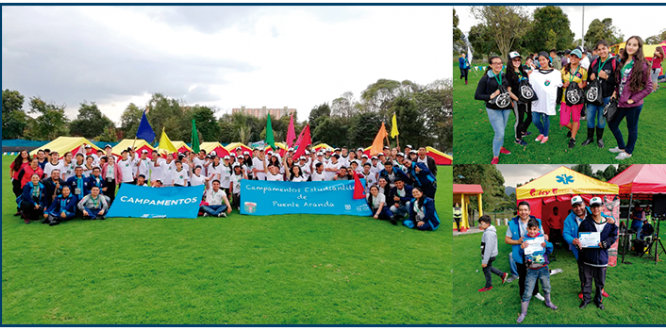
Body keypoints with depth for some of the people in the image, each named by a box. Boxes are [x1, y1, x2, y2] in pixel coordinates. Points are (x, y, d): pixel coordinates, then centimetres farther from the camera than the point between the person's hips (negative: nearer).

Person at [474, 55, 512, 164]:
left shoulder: (504, 76, 3)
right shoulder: (485, 79, -13)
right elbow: (477, 96, -14)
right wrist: (491, 96, -25)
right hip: (493, 109, -5)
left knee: (502, 130, 19)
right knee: (500, 133, -7)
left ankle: (500, 147, 44)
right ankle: (495, 156, 11)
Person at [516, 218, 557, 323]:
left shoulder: (542, 237, -7)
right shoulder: (525, 239, -7)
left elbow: (550, 251, -2)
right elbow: (521, 255, -3)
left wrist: (547, 244, -22)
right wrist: (522, 248, -23)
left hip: (543, 268, 2)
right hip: (531, 270, -2)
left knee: (547, 287, 24)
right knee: (527, 293, -1)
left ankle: (548, 302, 54)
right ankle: (523, 312, 11)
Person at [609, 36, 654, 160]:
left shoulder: (641, 65, -14)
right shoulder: (623, 61, 5)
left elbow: (648, 87, -12)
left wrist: (633, 99, -15)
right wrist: (616, 91, 2)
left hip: (633, 105, -7)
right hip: (621, 102, 7)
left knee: (632, 129, 10)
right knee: (612, 124, 17)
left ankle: (628, 152, 28)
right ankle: (621, 147, 38)